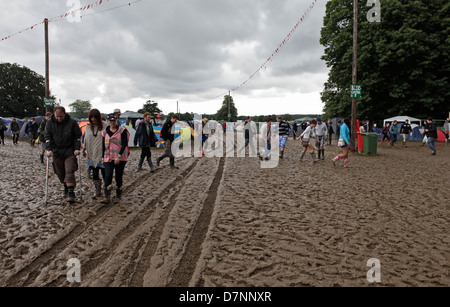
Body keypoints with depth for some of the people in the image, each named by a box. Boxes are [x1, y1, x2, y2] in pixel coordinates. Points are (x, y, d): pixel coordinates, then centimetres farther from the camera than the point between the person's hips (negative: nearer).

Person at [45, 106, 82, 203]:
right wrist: (49, 149, -8)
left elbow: (77, 136, 1)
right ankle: (66, 187, 32)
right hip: (56, 152, 3)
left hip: (69, 152, -3)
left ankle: (71, 193, -12)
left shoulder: (72, 122, -5)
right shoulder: (50, 123, 2)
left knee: (69, 172, -12)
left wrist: (77, 148, -6)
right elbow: (47, 137, 2)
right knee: (60, 173, 9)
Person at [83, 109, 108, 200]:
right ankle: (98, 192, 19)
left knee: (104, 173, -3)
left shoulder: (105, 125, -5)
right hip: (92, 154, 4)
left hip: (102, 154, -4)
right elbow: (85, 139, 18)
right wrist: (84, 149, 18)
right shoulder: (88, 126, 8)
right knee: (94, 174, 8)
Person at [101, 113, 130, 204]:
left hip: (120, 158, -2)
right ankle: (107, 197, -12)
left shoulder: (122, 130, -3)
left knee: (119, 176, 6)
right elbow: (103, 146, 17)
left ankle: (119, 194, 28)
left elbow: (124, 144, -11)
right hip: (108, 158, 3)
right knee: (107, 176, -10)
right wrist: (102, 157, 14)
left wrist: (119, 156, -18)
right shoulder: (105, 132, 10)